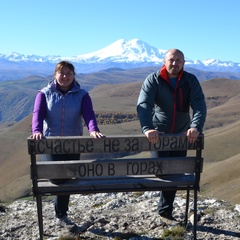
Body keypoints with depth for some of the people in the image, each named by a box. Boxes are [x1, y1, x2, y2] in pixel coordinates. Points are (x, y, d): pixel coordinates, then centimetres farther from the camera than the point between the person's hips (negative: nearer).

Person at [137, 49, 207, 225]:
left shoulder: (191, 81, -4)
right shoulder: (153, 80, -11)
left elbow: (199, 105, -16)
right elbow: (143, 104, -24)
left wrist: (196, 126, -35)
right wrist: (147, 128, -41)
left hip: (182, 134, 3)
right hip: (158, 134, -2)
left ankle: (165, 211, 22)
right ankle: (165, 209, 21)